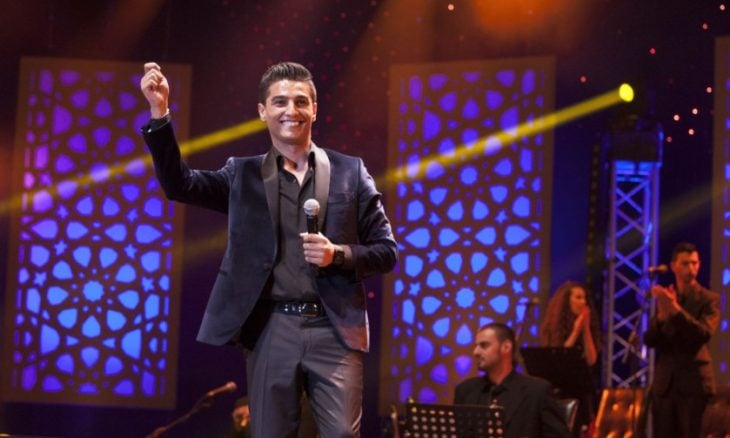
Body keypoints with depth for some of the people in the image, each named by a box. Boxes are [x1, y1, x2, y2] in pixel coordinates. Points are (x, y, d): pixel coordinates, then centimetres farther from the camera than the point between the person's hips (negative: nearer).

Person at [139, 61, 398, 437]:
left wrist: (338, 255, -11)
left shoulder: (349, 171, 8)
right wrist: (159, 112, -14)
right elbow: (179, 183, -4)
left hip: (334, 329, -1)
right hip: (270, 330, 1)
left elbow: (386, 251, 9)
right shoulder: (244, 174, 11)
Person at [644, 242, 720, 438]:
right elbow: (649, 340, 5)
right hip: (664, 383, 4)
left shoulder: (709, 299, 0)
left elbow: (704, 333, -17)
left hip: (694, 383, -4)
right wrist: (661, 316, -14)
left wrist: (676, 309, -26)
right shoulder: (664, 298, 13)